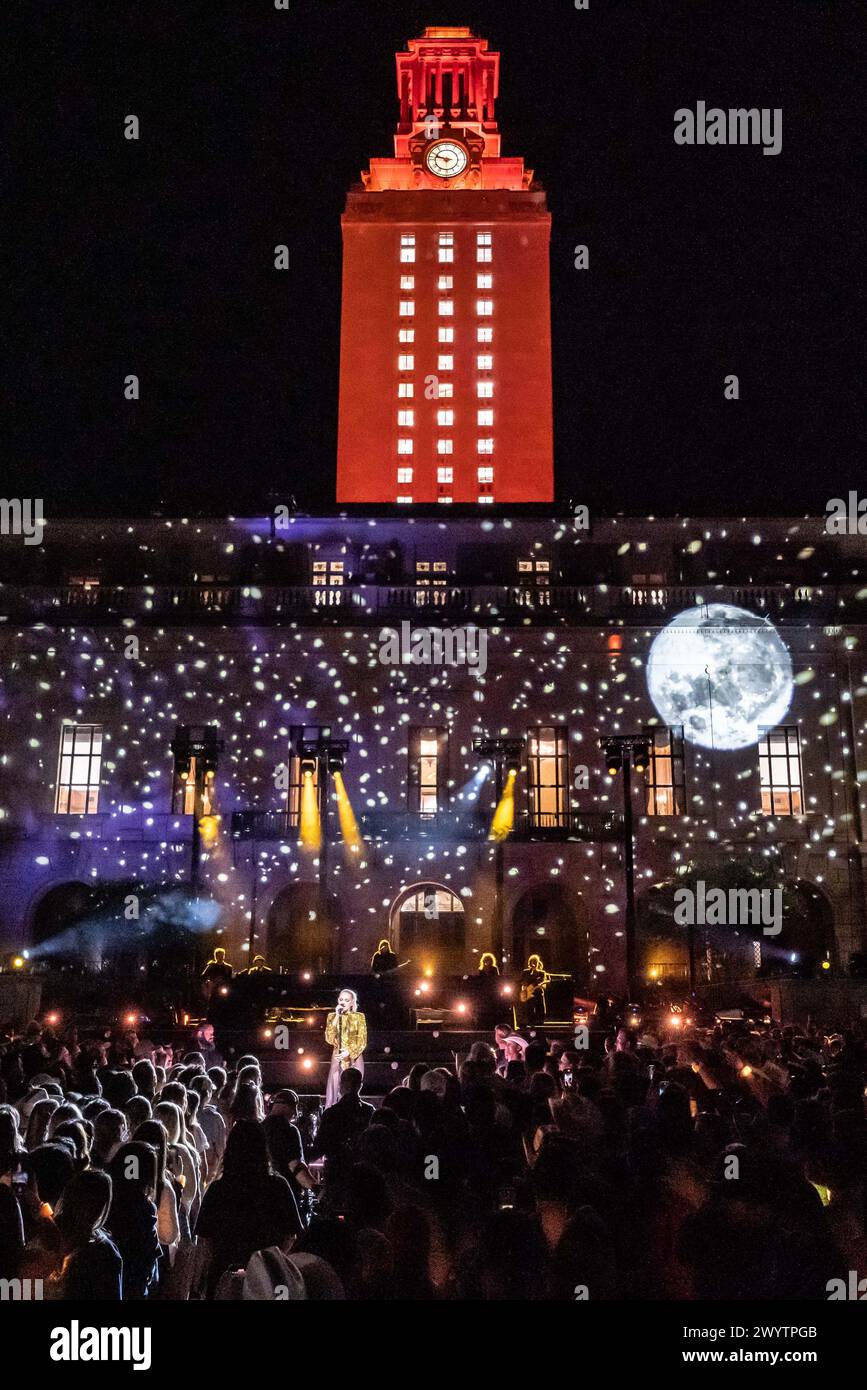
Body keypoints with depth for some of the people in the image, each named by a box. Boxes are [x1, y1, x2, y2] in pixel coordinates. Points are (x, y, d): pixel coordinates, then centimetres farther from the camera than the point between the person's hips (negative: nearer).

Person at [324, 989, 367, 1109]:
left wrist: (348, 1053, -16)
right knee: (335, 1092, -6)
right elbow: (329, 1039, -7)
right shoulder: (332, 1016, 7)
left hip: (354, 1059, -1)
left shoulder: (359, 1017, 3)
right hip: (338, 1059, 1)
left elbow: (362, 1042, -2)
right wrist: (337, 1017, -10)